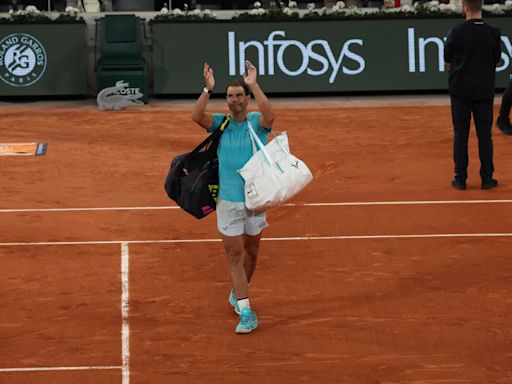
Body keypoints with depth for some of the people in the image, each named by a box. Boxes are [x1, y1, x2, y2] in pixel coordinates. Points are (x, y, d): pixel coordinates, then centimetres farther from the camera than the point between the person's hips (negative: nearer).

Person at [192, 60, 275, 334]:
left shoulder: (257, 122, -3)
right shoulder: (221, 123, 1)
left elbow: (270, 114, -27)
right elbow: (197, 116, -18)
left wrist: (253, 85, -31)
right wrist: (208, 89, -28)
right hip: (227, 201, 0)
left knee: (251, 252, 14)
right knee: (234, 254, -4)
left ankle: (237, 295, 37)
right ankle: (246, 312, -4)